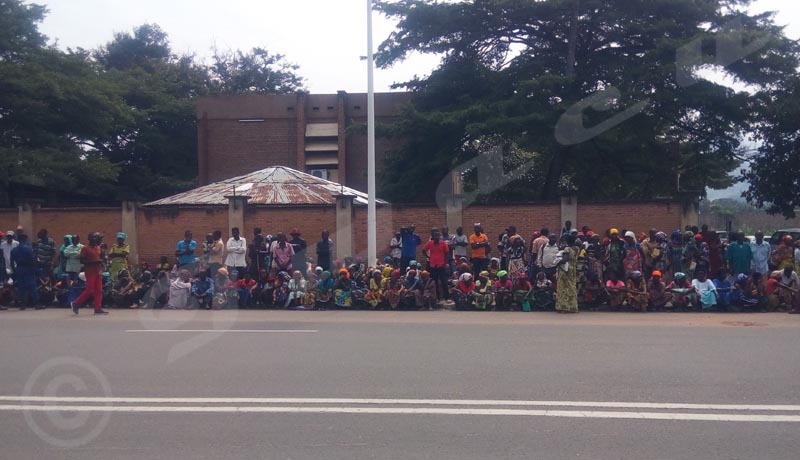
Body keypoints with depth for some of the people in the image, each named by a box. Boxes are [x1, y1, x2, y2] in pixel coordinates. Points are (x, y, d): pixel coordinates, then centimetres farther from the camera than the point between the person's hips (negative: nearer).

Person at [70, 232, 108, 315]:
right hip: (90, 272, -7)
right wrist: (93, 262, -21)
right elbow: (82, 261, -11)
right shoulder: (85, 248, -7)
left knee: (99, 290, 2)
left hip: (98, 272, 7)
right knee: (89, 290, -7)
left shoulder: (98, 248, 14)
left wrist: (101, 262, 5)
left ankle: (98, 309, 3)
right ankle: (75, 303, 10)